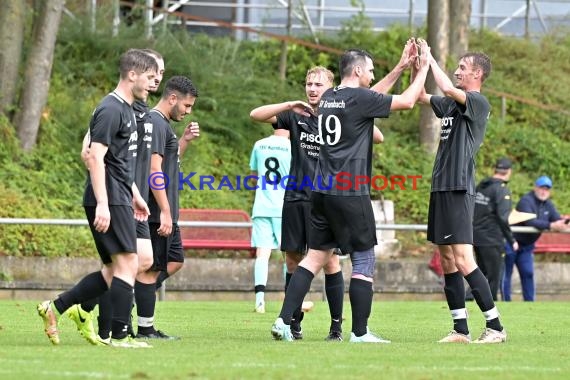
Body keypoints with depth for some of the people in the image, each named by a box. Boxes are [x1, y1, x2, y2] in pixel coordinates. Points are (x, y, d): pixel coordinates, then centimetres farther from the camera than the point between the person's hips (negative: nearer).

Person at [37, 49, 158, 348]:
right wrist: (102, 204, -24)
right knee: (127, 265, -10)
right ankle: (119, 336, -8)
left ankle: (55, 307, 11)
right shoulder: (111, 110, -12)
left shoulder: (126, 110, 19)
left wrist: (134, 195, 27)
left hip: (119, 200, 10)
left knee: (114, 270, 9)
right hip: (109, 201, -10)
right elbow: (95, 157, -19)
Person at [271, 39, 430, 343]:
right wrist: (423, 69, 11)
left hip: (322, 192, 8)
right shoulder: (359, 98, -10)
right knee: (363, 260, 1)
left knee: (315, 257, 9)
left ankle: (284, 321, -1)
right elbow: (407, 101, -3)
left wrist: (400, 68, 31)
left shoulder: (328, 98, 14)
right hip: (350, 193, -8)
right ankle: (360, 333, 1)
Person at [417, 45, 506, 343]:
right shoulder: (452, 104, 17)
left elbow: (448, 89, -24)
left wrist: (429, 59, -12)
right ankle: (461, 329, 11)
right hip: (441, 188, 9)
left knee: (463, 260, -14)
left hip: (459, 190, -9)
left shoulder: (479, 102, -8)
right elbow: (421, 96, 26)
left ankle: (495, 327, -12)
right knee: (447, 260, 8)